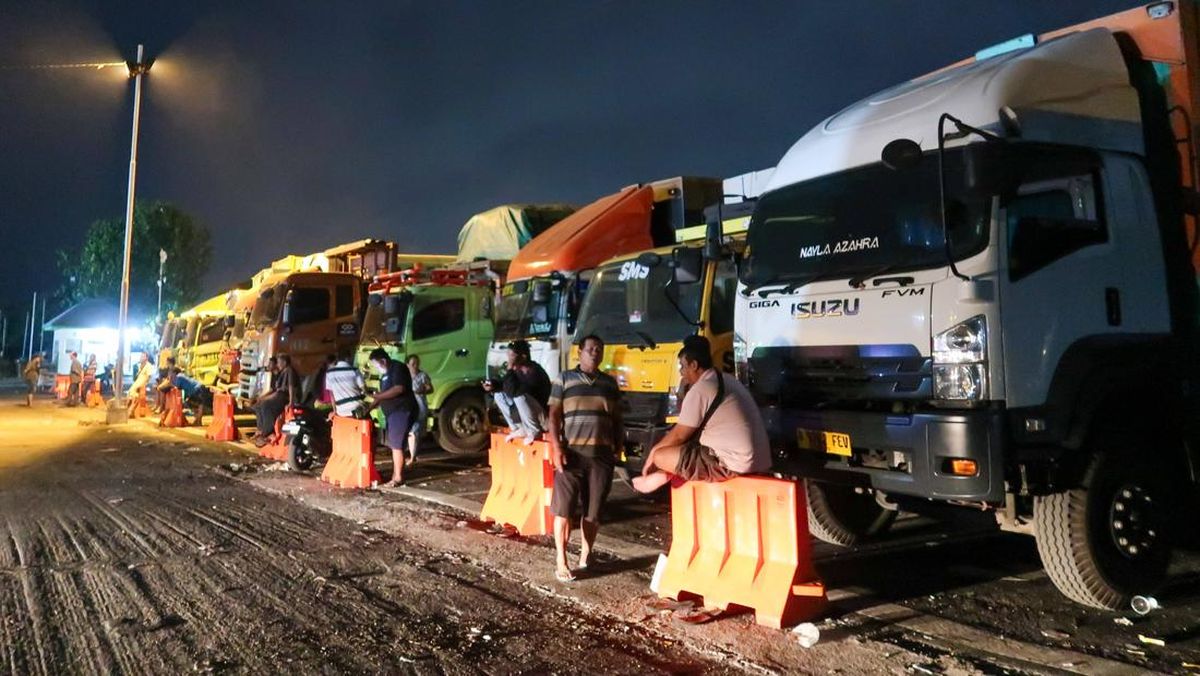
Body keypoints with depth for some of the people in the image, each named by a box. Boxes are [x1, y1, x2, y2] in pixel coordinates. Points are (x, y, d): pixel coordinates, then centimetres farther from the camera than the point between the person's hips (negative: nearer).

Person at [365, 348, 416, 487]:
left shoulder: (398, 368, -10)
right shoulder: (385, 374, 20)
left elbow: (399, 388, -23)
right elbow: (384, 396, 24)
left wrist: (378, 396, -17)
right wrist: (371, 406, 11)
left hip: (402, 411, -10)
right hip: (392, 412, 10)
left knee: (397, 445, -10)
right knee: (394, 445, 10)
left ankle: (398, 478, -7)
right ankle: (395, 474, 15)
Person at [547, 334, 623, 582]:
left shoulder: (610, 383, 14)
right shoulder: (564, 379, 5)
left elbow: (616, 419, 17)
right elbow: (554, 415, 0)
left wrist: (619, 447, 7)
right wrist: (556, 448, -10)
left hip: (602, 455, 3)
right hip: (571, 453, -2)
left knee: (593, 511, 7)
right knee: (563, 509, -2)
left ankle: (585, 556, 21)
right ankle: (561, 562, 5)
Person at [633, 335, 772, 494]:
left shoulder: (699, 390, -14)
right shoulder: (727, 380, 14)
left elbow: (679, 435, -5)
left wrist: (654, 451, 10)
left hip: (732, 464, -10)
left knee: (660, 456, -3)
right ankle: (664, 476, 27)